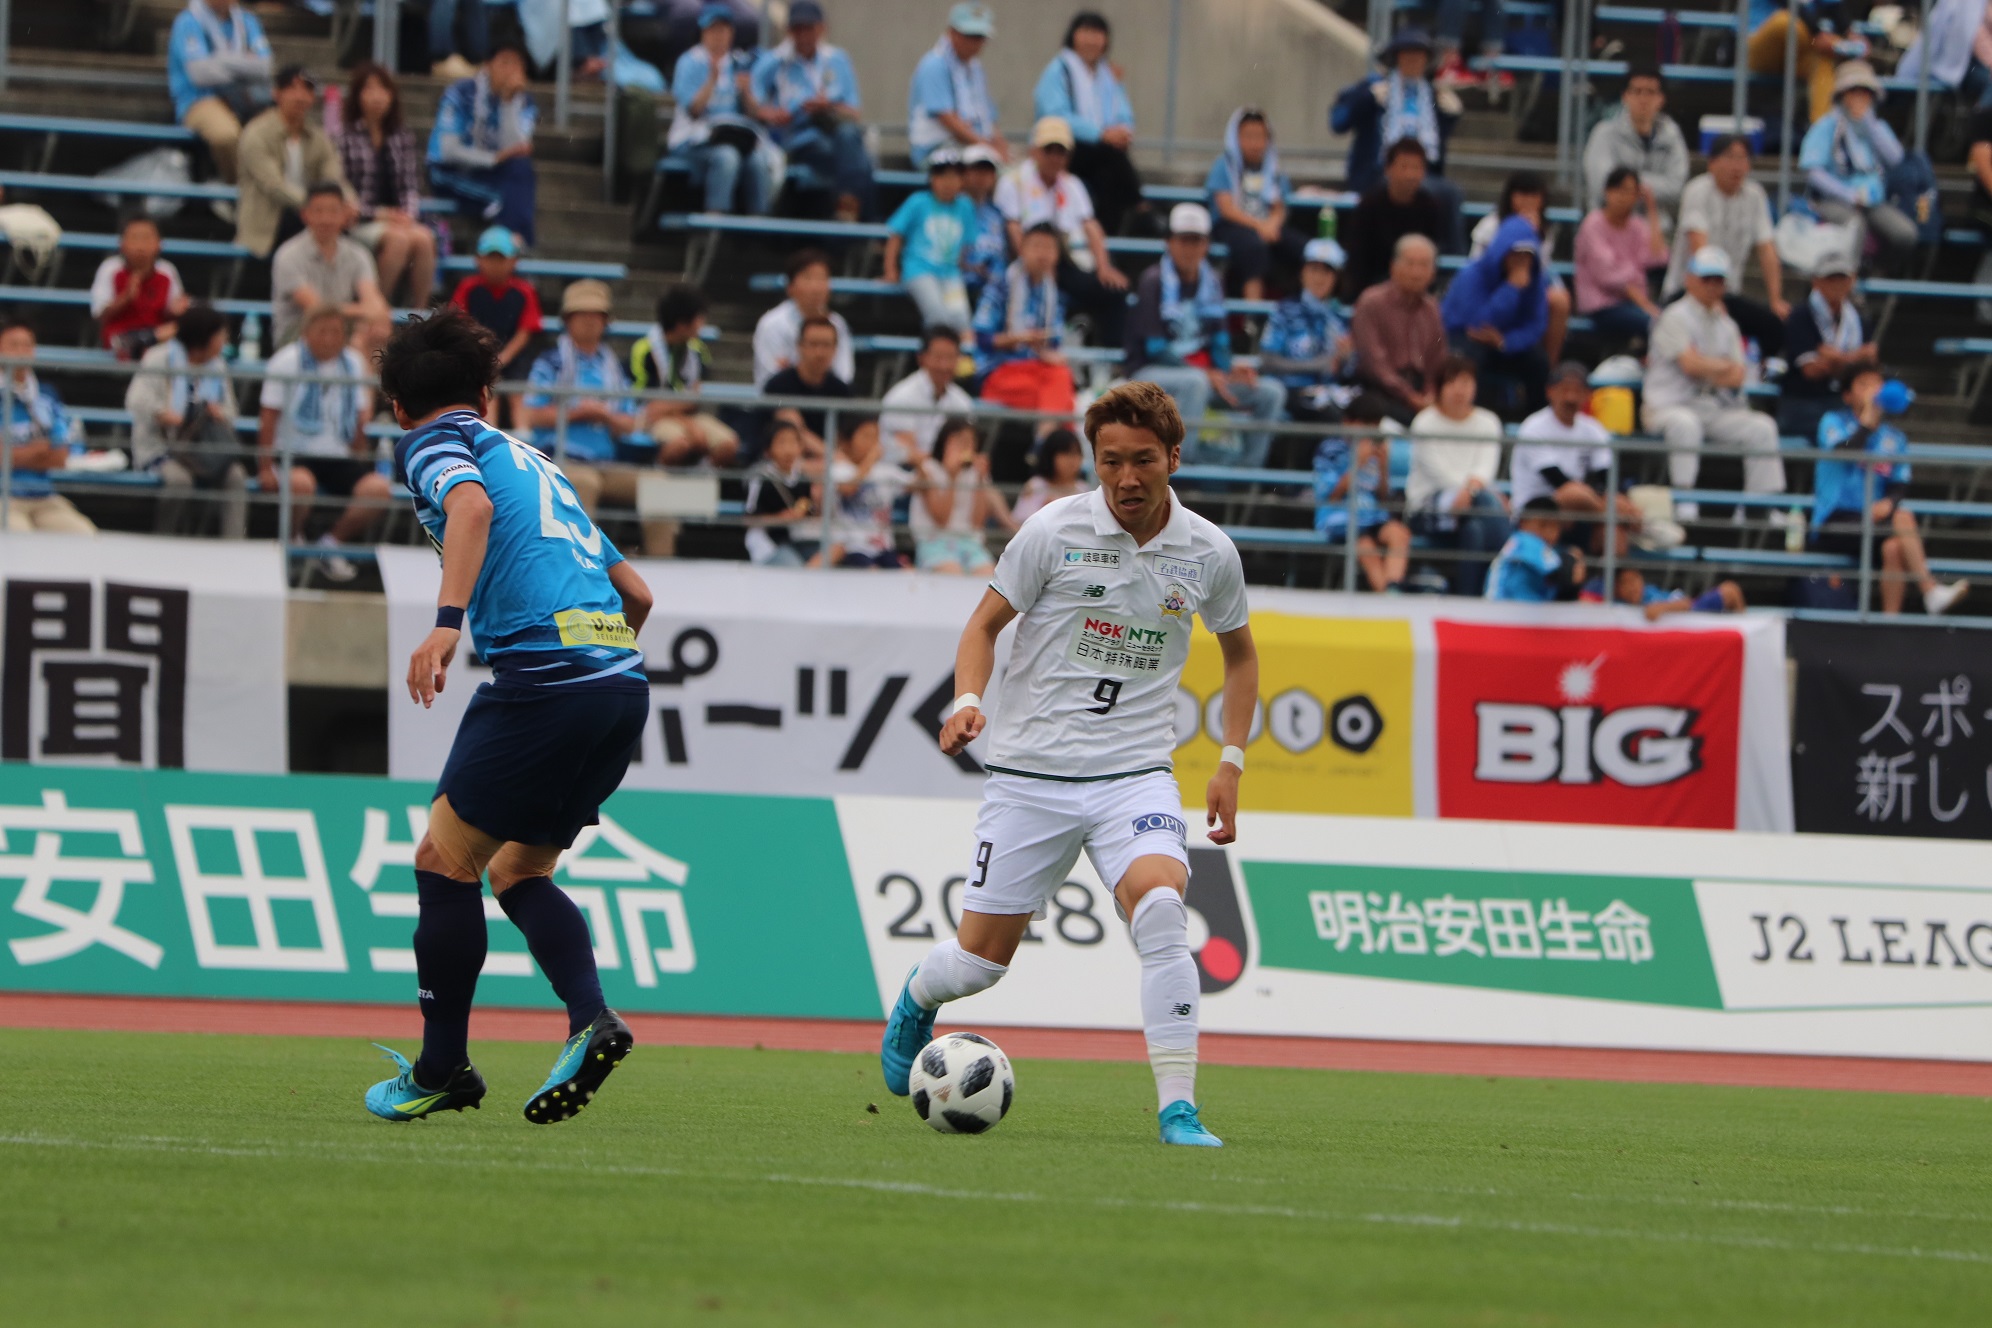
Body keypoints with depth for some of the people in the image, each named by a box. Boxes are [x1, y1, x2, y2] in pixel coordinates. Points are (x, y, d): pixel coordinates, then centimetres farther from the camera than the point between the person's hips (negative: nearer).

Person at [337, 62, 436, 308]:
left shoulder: (403, 138, 16)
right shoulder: (343, 136, -1)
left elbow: (411, 186, 13)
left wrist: (408, 214, -7)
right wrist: (378, 214, -13)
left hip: (396, 218, 4)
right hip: (357, 222, -4)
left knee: (423, 238, -28)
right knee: (399, 238, -33)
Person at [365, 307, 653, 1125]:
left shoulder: (434, 444, 8)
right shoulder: (533, 463, 30)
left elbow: (472, 504, -17)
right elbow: (636, 593, 30)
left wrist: (448, 623, -27)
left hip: (541, 670, -8)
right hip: (622, 681, 8)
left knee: (446, 860, 3)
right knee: (517, 870, 16)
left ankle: (442, 1071, 5)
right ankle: (590, 1019, -4)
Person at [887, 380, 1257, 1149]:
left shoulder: (1208, 553, 1)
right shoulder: (1053, 531, -7)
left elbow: (1239, 653, 18)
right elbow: (984, 624, 3)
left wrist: (1231, 763, 10)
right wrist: (968, 700, -17)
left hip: (1135, 774, 1)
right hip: (1031, 771, -1)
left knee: (1160, 908, -28)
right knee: (981, 960, 4)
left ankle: (1178, 1108, -25)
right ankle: (917, 999, 42)